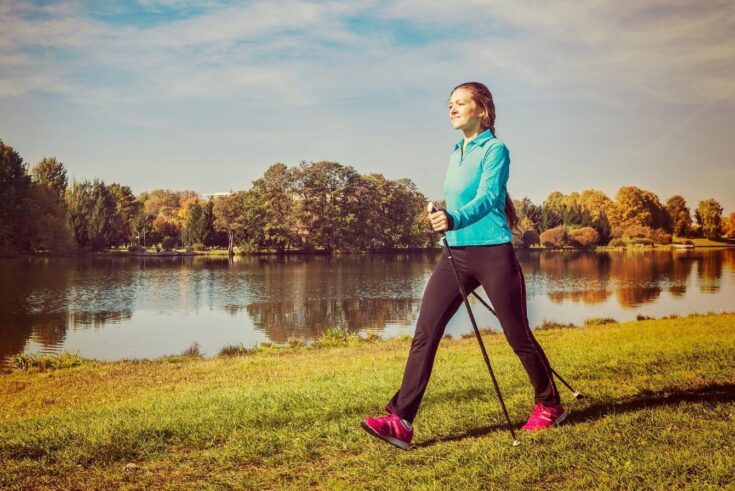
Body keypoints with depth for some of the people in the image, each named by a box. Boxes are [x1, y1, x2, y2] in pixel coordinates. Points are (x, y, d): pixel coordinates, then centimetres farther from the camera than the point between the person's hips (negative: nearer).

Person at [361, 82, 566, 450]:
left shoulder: (494, 149, -7)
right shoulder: (457, 152, 15)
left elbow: (488, 197, -23)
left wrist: (454, 219, -40)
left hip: (493, 253, -6)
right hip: (455, 254, 6)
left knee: (518, 336, 5)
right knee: (424, 334, -6)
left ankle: (549, 406, 28)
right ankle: (401, 421, -7)